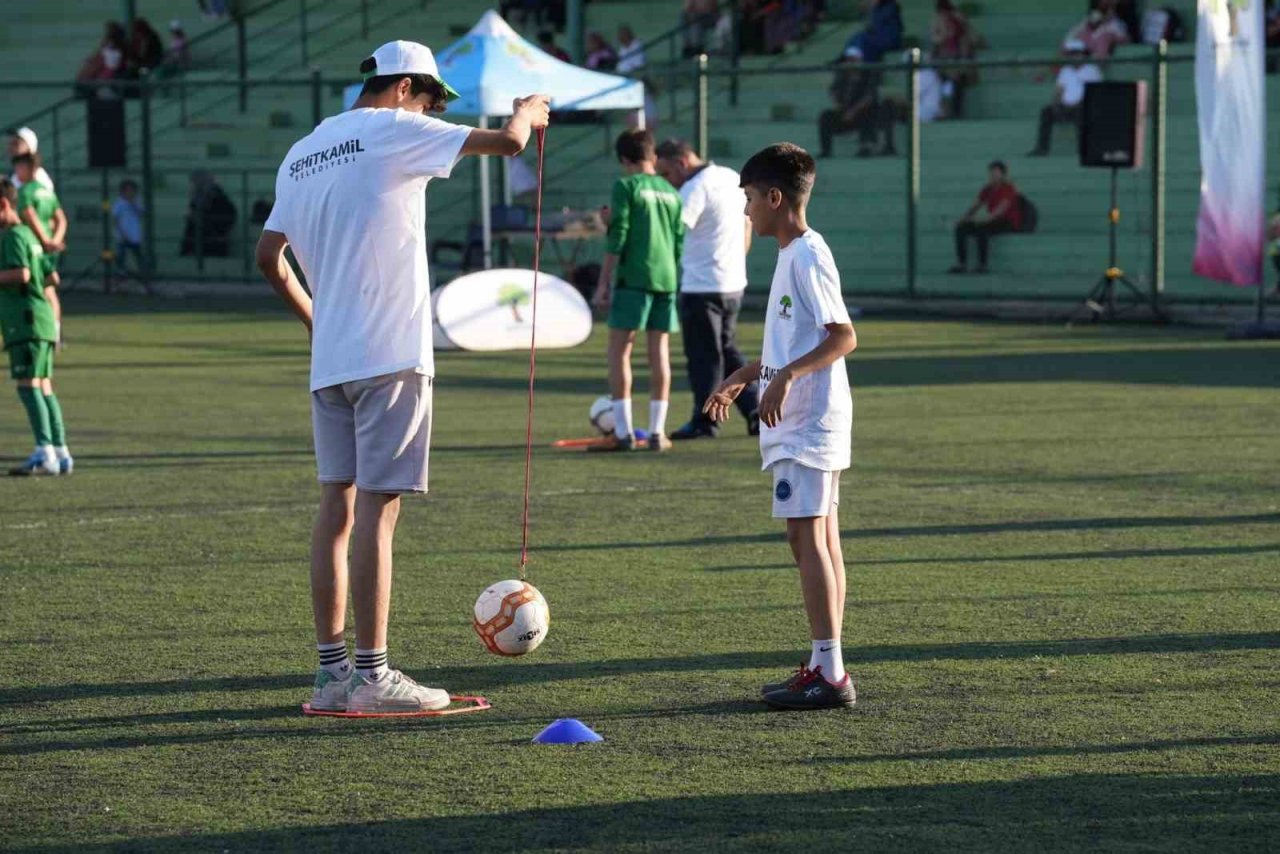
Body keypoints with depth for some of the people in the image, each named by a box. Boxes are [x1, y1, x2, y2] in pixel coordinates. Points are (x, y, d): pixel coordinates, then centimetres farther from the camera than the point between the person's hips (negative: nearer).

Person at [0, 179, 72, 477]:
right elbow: (49, 276, 24)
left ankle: (43, 453, -23)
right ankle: (60, 453, 13)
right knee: (44, 387, 12)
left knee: (27, 385, -14)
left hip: (26, 322, -10)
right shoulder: (28, 234, 19)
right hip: (42, 321, 10)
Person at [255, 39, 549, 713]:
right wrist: (527, 113, 16)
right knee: (377, 508, -7)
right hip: (389, 355, -7)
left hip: (329, 360, 7)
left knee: (337, 506, 9)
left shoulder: (301, 154, 16)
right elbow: (506, 141, -6)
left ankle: (331, 670, 10)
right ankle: (370, 675, -8)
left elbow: (268, 256, 19)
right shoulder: (394, 131, -5)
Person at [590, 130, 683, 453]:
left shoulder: (626, 186, -3)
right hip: (667, 278, 5)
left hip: (634, 278, -5)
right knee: (660, 351, 8)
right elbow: (680, 241, 14)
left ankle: (623, 432, -6)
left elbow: (616, 238, -9)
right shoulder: (671, 192, 13)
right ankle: (657, 432, 7)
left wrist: (603, 284, -6)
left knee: (619, 349, -1)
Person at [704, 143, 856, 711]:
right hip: (801, 423, 10)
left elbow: (843, 337, -21)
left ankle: (829, 673, -13)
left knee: (807, 536, -11)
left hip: (807, 423, -10)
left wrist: (786, 377, -29)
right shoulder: (793, 254, 15)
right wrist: (743, 377, 32)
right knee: (822, 539, 10)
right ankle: (825, 667, 13)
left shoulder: (807, 257, -15)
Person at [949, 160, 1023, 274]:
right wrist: (963, 218, -6)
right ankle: (961, 264, -18)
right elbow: (975, 206, 12)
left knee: (981, 228, -38)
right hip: (993, 222, 8)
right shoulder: (988, 189, 12)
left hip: (1008, 224, -8)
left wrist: (987, 218, -36)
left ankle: (982, 265, -35)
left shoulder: (1008, 188, -10)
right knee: (961, 228, -11)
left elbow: (1002, 208, -24)